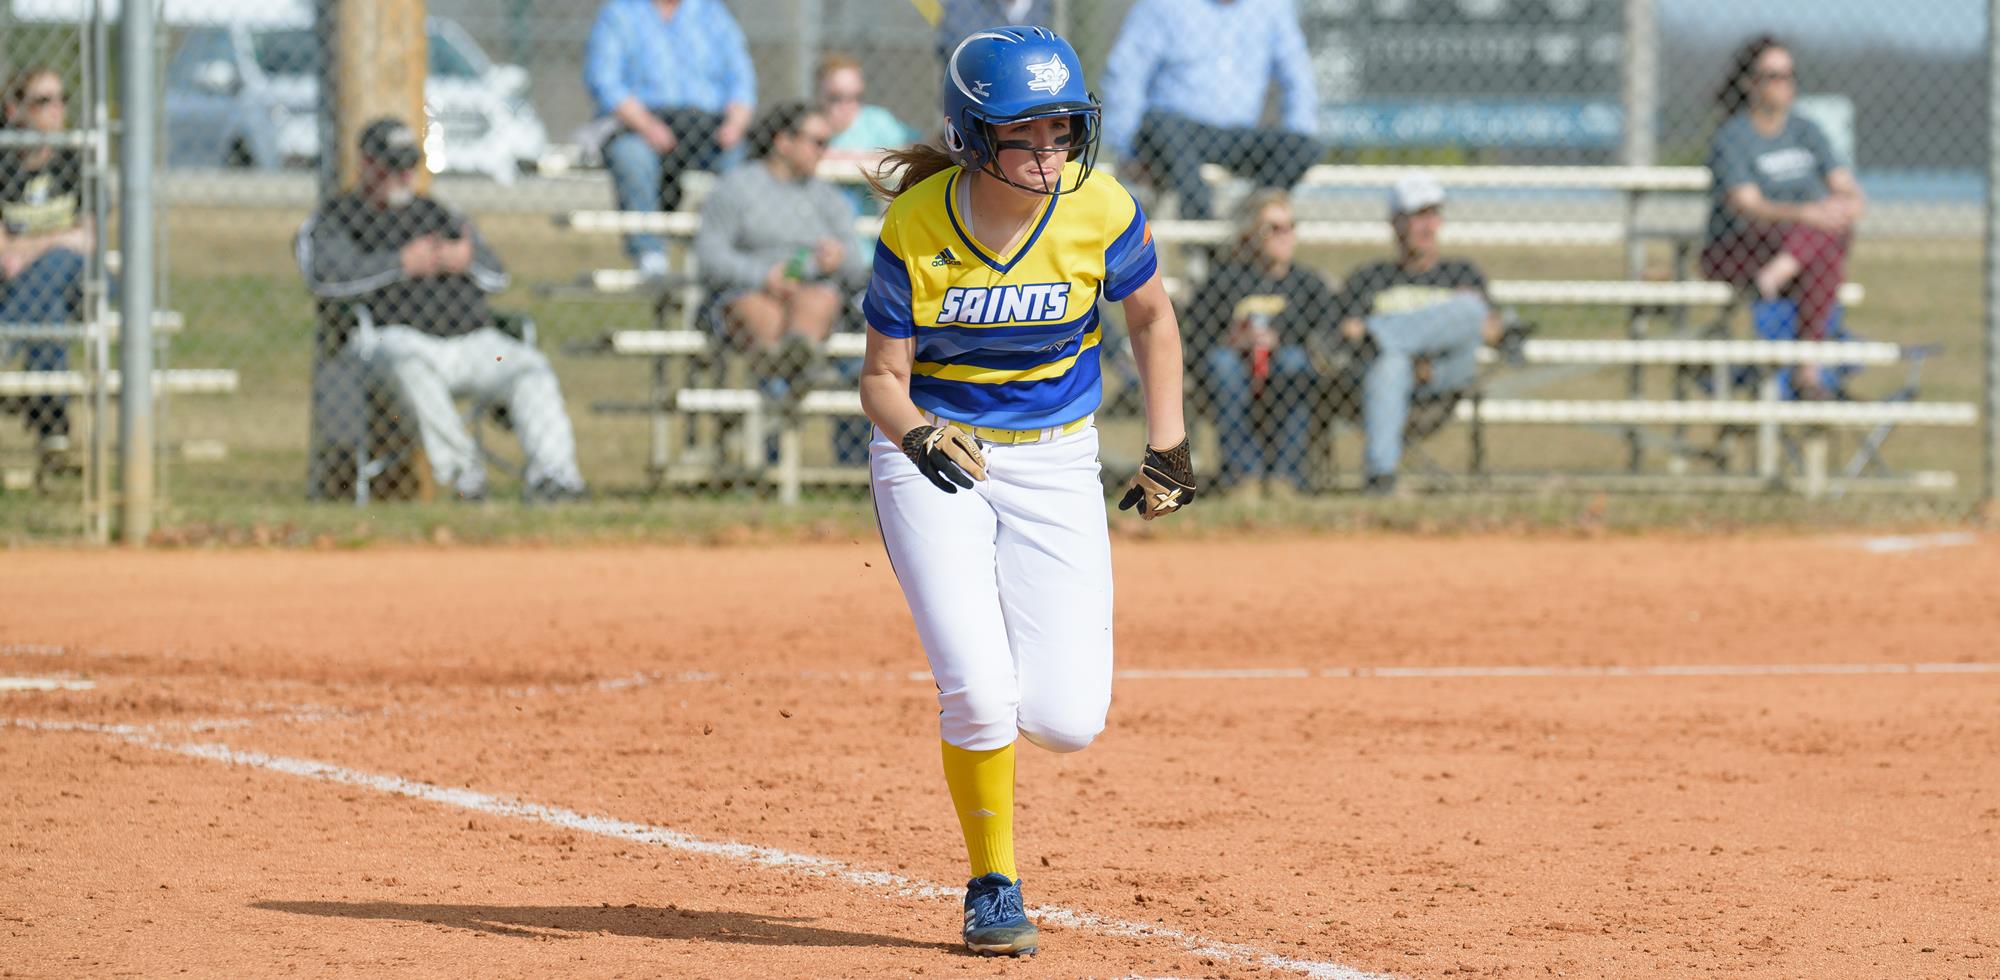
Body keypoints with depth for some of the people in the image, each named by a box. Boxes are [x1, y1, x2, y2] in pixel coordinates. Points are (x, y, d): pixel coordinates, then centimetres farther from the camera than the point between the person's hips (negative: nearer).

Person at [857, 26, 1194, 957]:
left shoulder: (1100, 213, -14)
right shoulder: (917, 228, -18)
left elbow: (1151, 316, 6)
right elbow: (882, 378, -10)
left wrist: (1167, 446, 6)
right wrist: (916, 435, -31)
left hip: (1056, 462, 2)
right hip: (931, 456, -2)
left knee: (1066, 720, -8)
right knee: (979, 693, -18)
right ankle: (993, 885, 6)